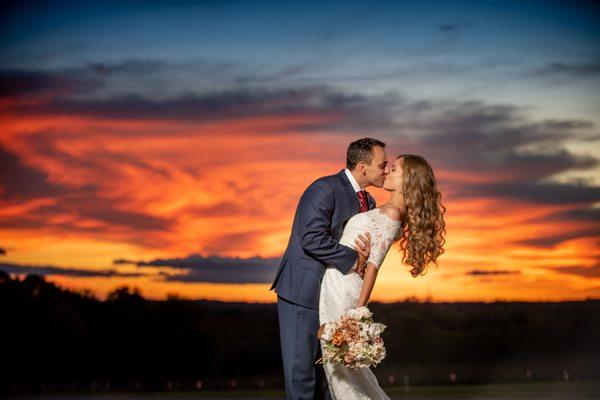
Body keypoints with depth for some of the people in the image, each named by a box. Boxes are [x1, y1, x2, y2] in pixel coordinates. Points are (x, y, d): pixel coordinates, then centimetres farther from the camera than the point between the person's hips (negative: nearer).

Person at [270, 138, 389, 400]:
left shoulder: (368, 202, 12)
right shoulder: (325, 189, -15)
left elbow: (359, 245, 13)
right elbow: (313, 238, -25)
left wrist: (364, 256, -11)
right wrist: (352, 260, -21)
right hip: (304, 292, -9)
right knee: (301, 368, -4)